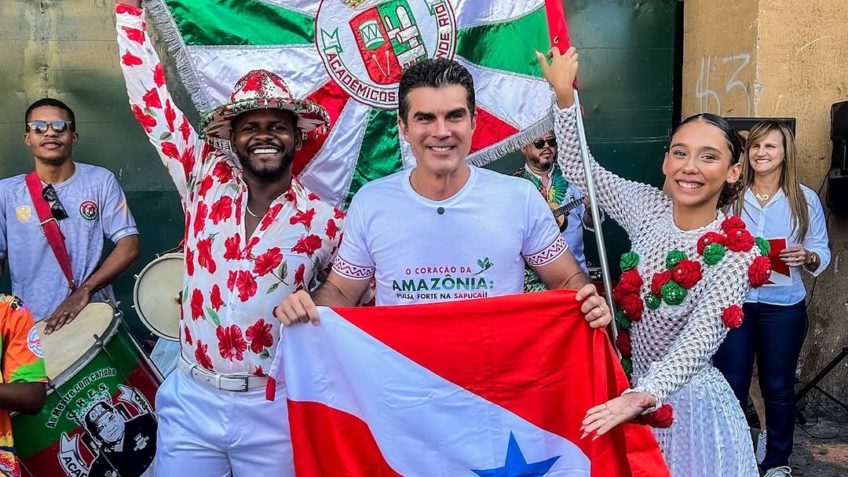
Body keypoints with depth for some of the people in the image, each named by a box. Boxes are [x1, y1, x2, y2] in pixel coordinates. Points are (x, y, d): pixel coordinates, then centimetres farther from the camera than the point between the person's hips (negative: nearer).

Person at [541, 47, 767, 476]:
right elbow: (578, 168, 1)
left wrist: (643, 394, -44)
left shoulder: (735, 252, -18)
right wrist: (564, 95, -10)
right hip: (626, 392, 4)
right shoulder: (648, 209, -5)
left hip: (684, 402, -4)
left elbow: (702, 337, -30)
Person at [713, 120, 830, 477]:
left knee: (778, 387, 12)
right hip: (733, 302, 0)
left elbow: (822, 254, 1)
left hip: (783, 308, 0)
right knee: (730, 385, 6)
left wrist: (806, 257, -20)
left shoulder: (805, 199, -1)